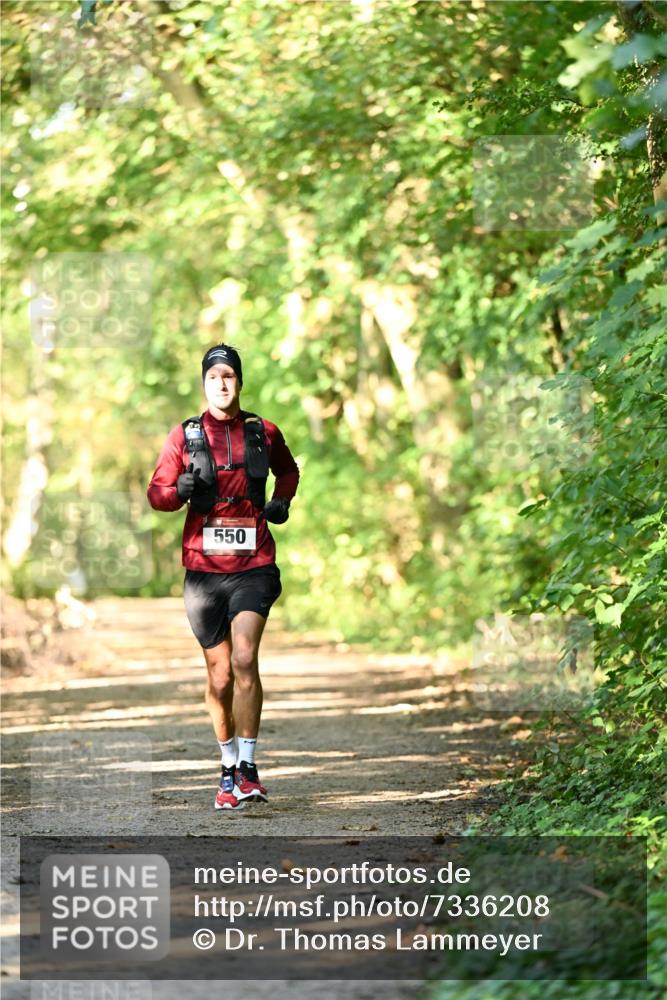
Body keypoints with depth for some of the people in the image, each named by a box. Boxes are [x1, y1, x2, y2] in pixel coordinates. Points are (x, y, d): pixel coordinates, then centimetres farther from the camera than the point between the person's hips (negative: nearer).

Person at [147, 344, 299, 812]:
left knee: (245, 659, -19)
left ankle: (248, 766, -12)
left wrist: (283, 500, 8)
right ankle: (229, 768, 22)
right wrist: (181, 488, -18)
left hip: (253, 566, -1)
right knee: (220, 674, 7)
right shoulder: (184, 436, 4)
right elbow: (157, 493, 4)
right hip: (204, 567, 1)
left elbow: (288, 470, 27)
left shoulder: (263, 432, 7)